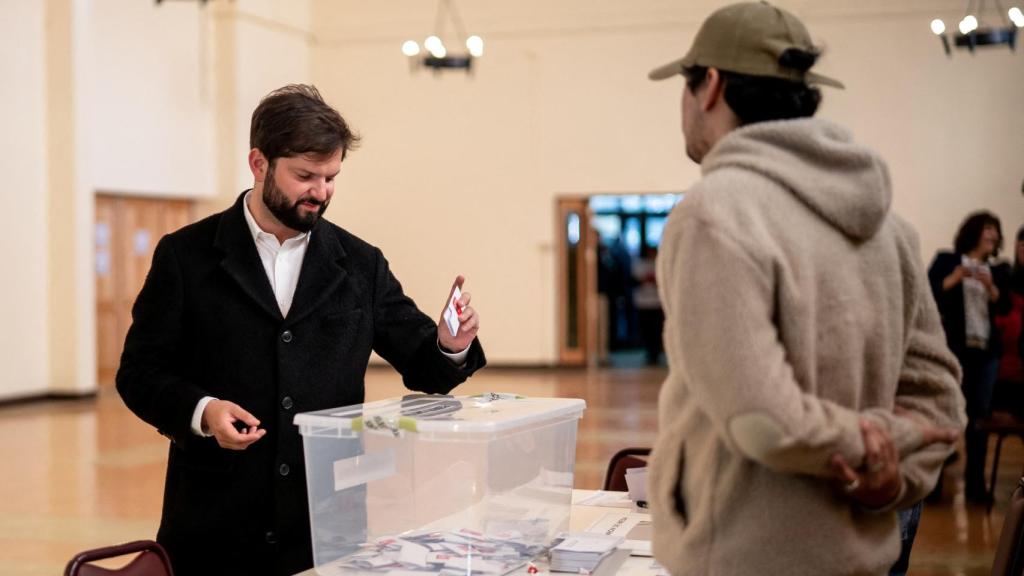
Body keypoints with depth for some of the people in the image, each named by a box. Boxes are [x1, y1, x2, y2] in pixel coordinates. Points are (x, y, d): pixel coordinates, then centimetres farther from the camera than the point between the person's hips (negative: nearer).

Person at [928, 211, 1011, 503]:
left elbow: (1005, 306, 1)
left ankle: (975, 483, 9)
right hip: (953, 347, -3)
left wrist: (991, 287, -15)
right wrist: (953, 279, -19)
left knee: (980, 415, 4)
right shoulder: (946, 261, 3)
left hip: (987, 350, 3)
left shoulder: (998, 269, 11)